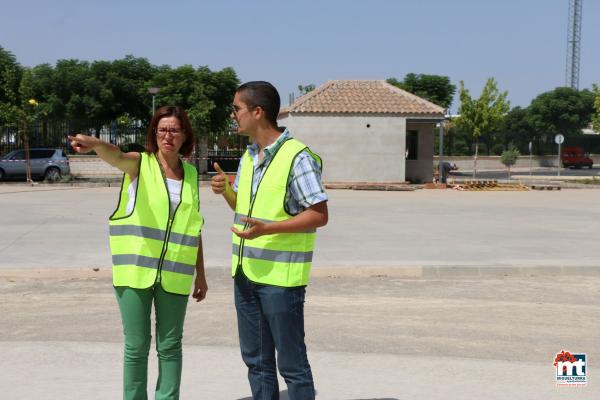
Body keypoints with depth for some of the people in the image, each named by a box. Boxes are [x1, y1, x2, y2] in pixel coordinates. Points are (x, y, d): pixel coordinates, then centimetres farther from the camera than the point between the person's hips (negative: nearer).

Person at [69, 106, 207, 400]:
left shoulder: (190, 173, 9)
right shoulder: (139, 163, -2)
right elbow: (116, 156, -27)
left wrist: (200, 274, 14)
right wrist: (95, 144, -50)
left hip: (174, 274, 3)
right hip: (135, 271, -3)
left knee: (170, 346, 9)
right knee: (136, 347, 4)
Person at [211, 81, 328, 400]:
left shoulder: (298, 157, -14)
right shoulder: (248, 157, 11)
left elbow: (319, 215, -16)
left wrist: (268, 228, -26)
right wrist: (225, 190, 1)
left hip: (280, 277, -8)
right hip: (246, 274, 8)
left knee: (291, 363, 3)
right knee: (256, 360, 16)